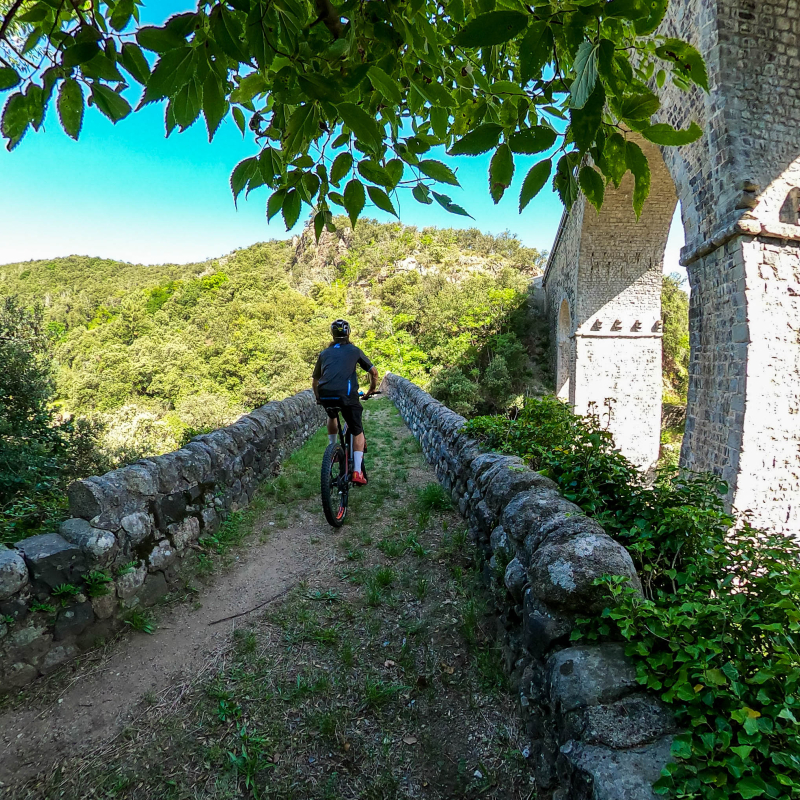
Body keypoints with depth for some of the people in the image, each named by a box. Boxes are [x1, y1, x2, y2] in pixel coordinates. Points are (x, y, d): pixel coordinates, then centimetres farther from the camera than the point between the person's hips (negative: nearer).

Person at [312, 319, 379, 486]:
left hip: (325, 395, 3)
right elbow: (374, 372, 19)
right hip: (347, 395, -2)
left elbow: (314, 381, 28)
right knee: (357, 432, 12)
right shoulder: (354, 351, 18)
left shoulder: (324, 353, 24)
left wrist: (319, 398, 43)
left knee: (332, 416, 37)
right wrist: (371, 390, 33)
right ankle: (357, 472, 2)